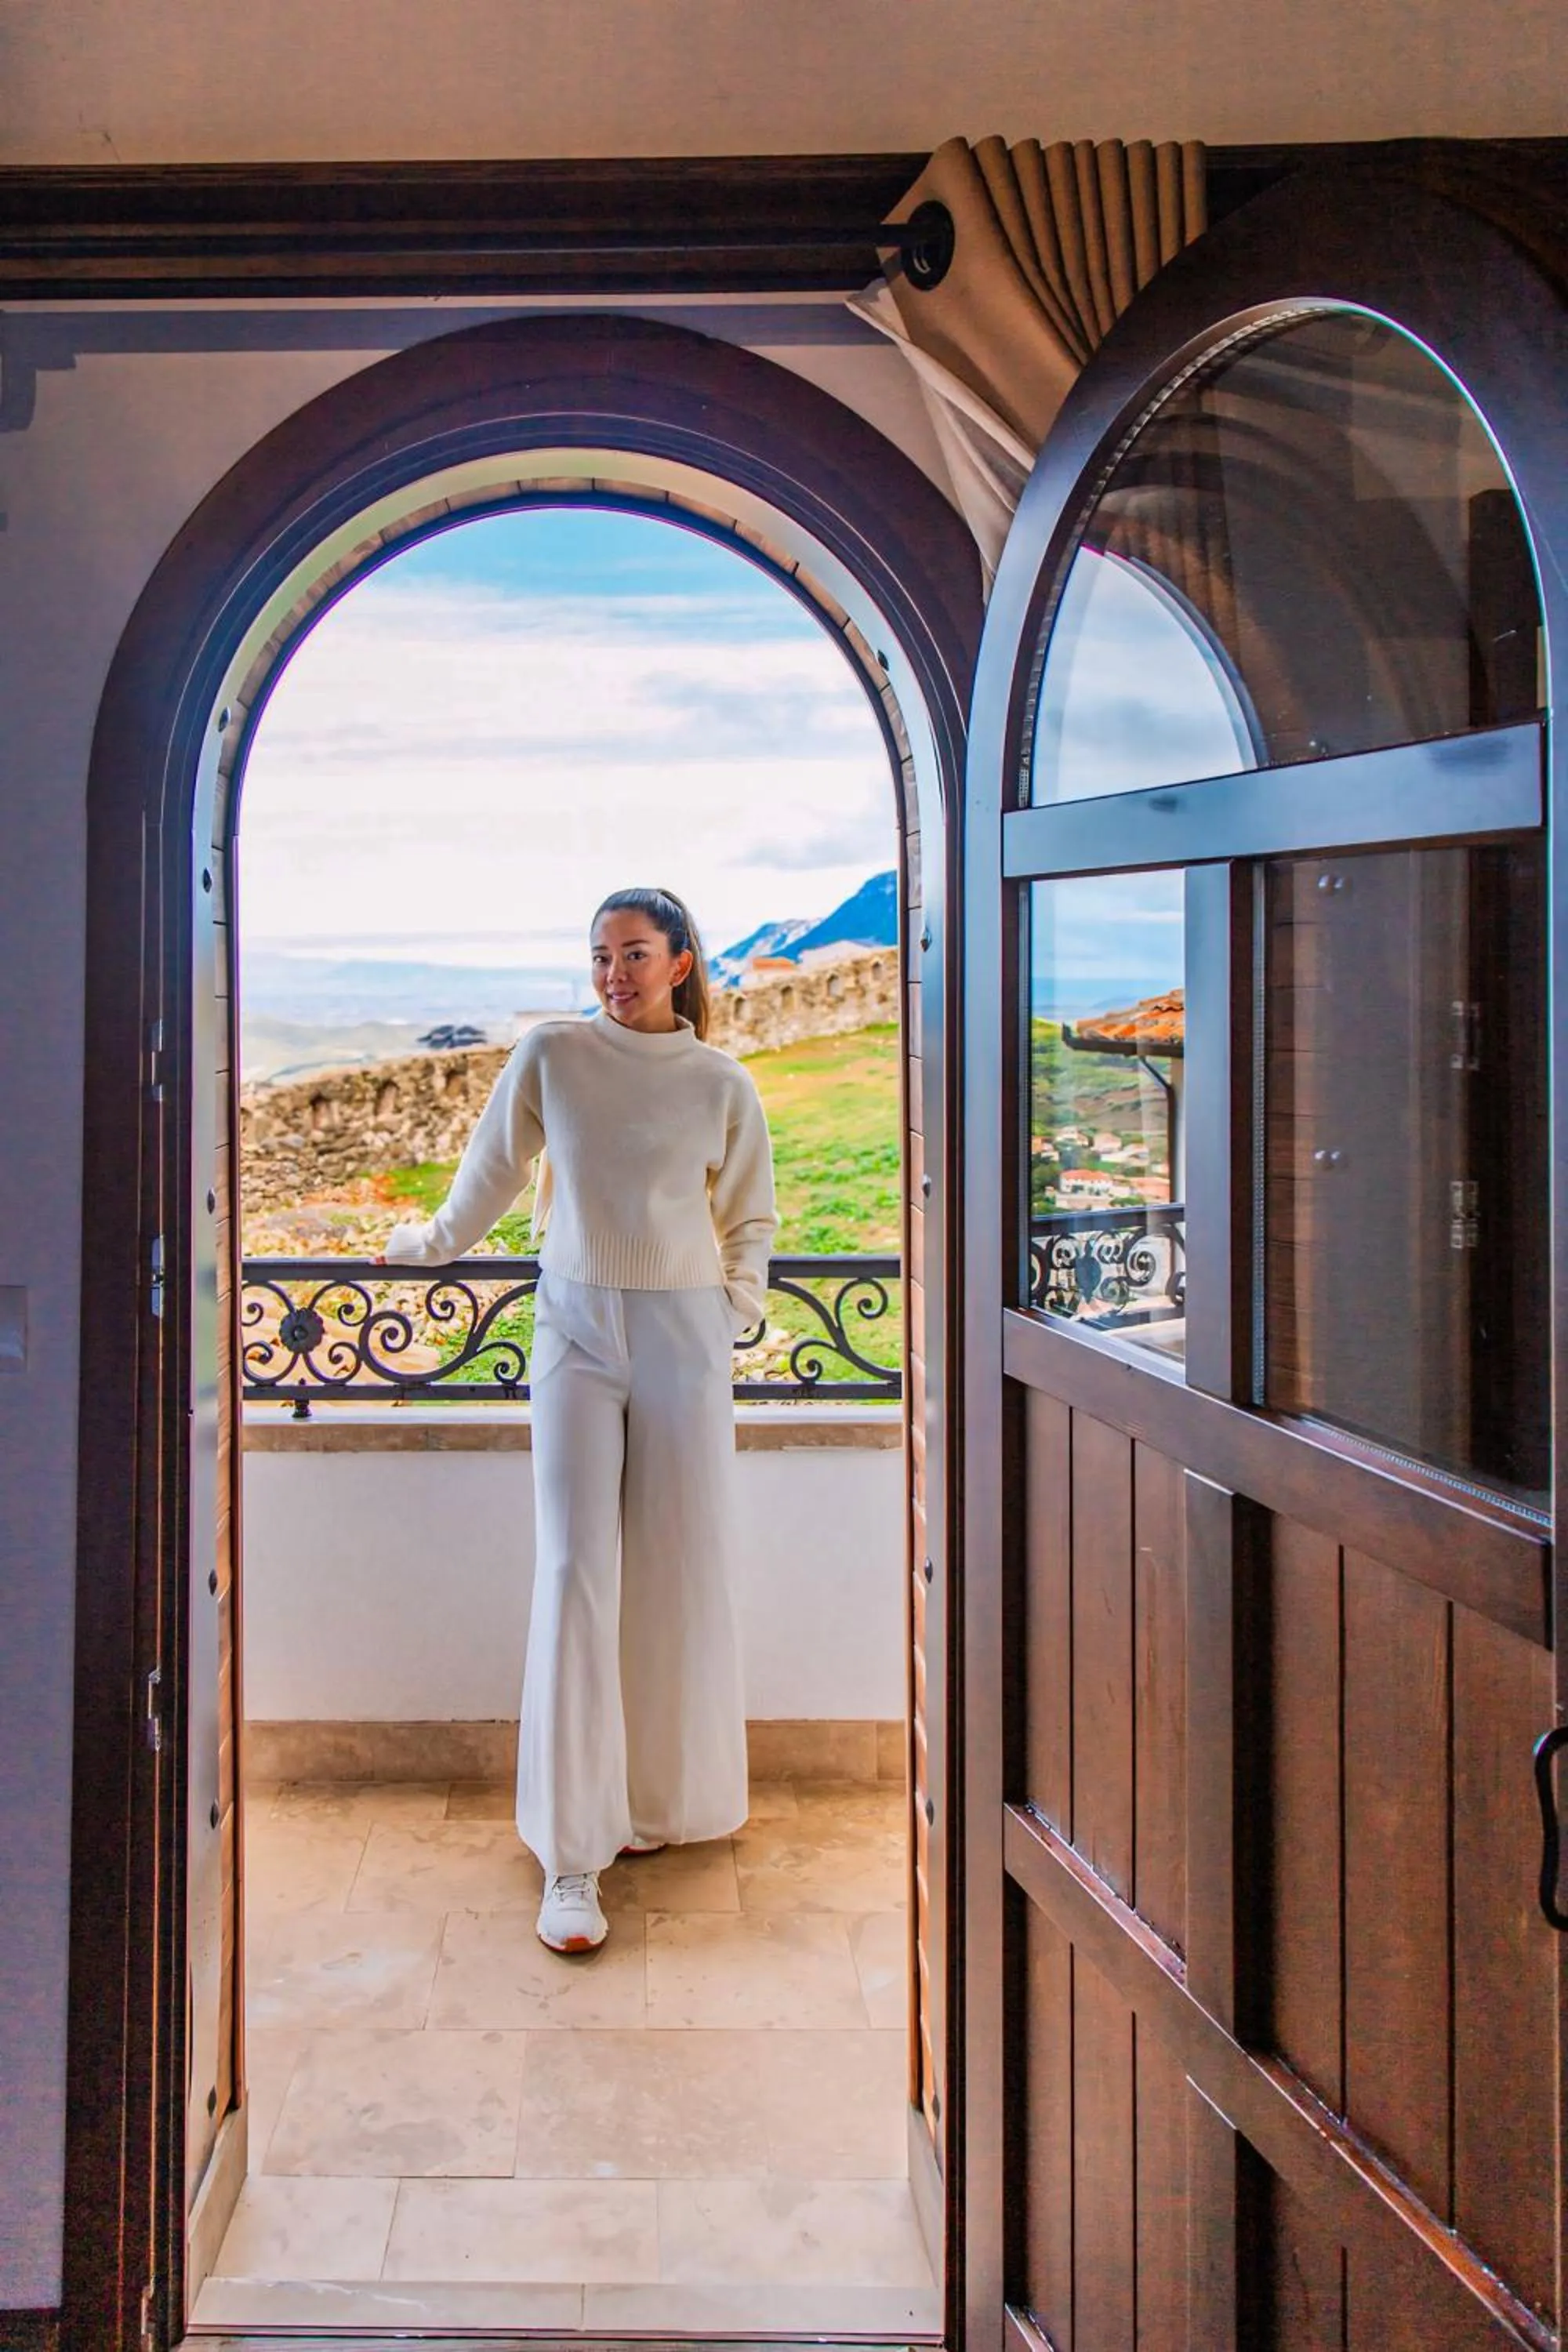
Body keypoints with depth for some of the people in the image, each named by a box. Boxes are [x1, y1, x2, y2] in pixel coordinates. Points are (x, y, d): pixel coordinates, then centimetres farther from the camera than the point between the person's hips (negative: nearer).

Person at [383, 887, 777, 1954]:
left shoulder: (723, 1085, 2)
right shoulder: (552, 1055, 2)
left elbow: (751, 1220, 15)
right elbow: (493, 1170, 17)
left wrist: (734, 1310, 5)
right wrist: (430, 1243, 27)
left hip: (684, 1332, 1)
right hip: (577, 1325, 0)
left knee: (679, 1573, 5)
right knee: (575, 1571, -7)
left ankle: (667, 1799, 25)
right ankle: (573, 1855, -4)